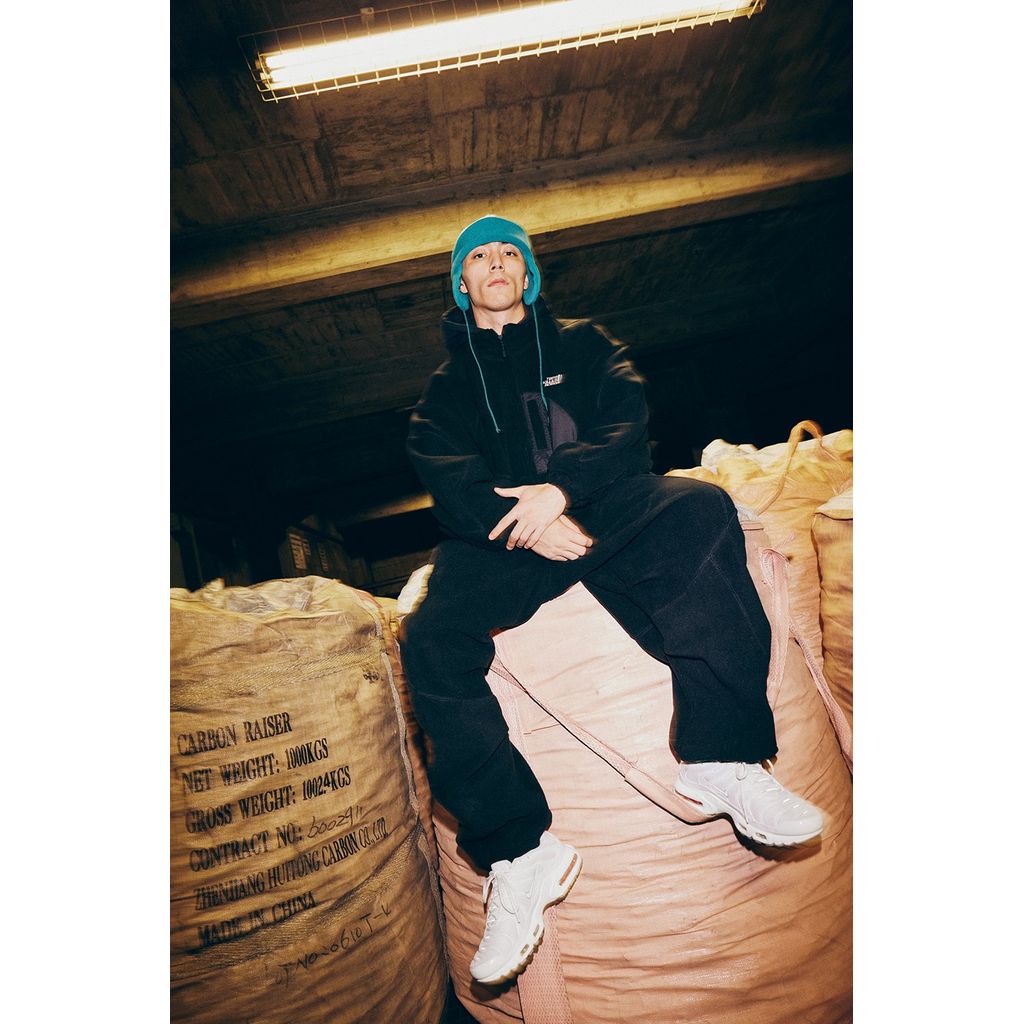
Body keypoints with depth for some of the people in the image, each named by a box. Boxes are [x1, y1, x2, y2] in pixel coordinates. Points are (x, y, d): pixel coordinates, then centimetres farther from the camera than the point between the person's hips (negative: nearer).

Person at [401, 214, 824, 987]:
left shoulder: (582, 344, 25)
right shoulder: (446, 387, 24)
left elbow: (626, 422, 6)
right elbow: (447, 478, 4)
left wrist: (563, 487, -15)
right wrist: (528, 522, -16)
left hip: (604, 504, 0)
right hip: (502, 533, 1)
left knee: (702, 512, -32)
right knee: (431, 639, -27)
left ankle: (722, 759, -32)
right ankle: (520, 851, -23)